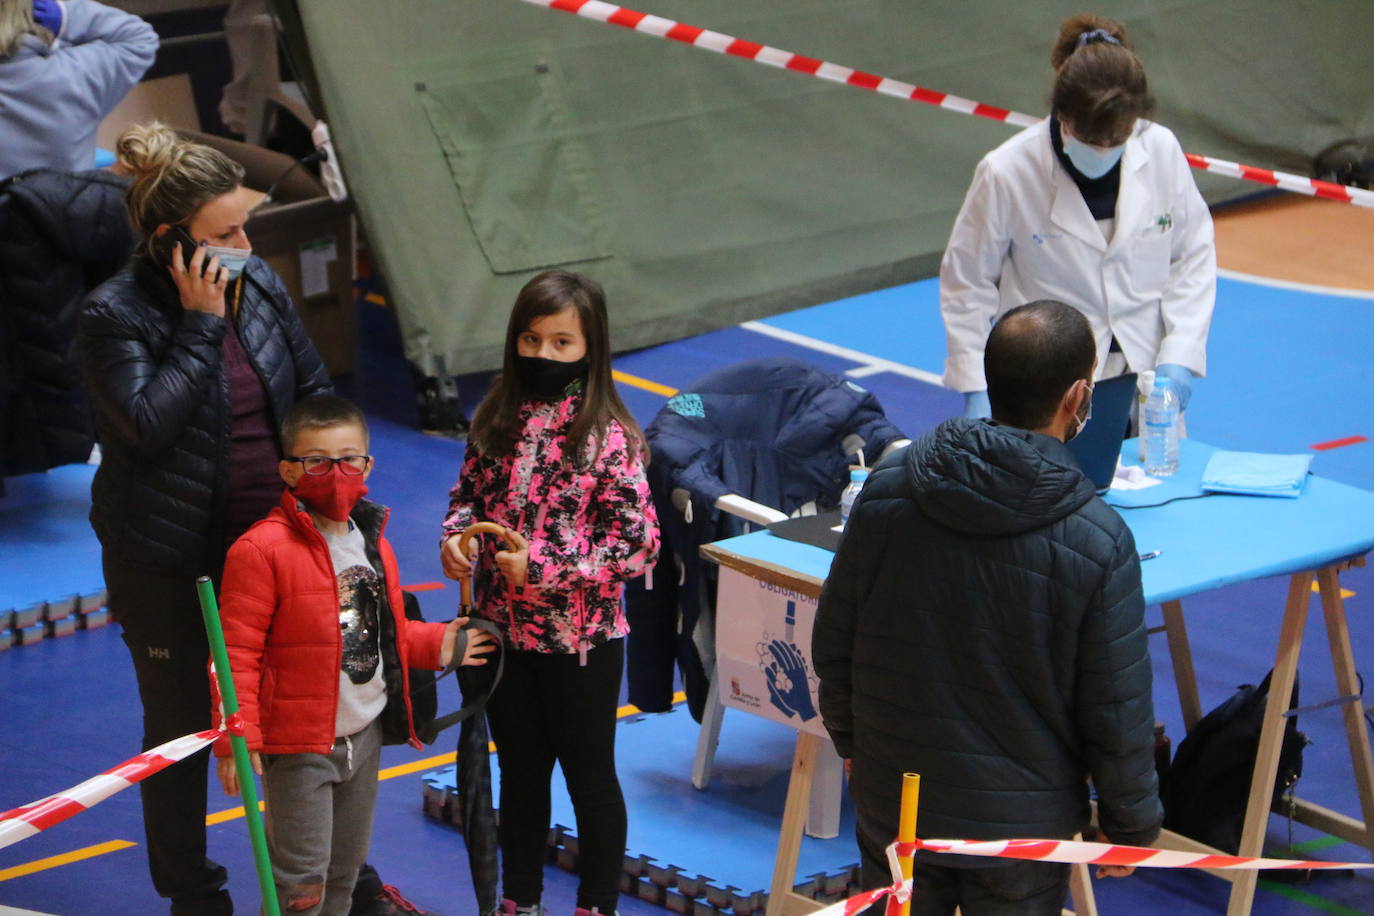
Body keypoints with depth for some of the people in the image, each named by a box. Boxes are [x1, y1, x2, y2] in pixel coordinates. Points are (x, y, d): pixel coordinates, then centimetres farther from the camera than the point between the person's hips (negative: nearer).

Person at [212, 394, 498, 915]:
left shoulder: (373, 544, 9)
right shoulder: (262, 550, -15)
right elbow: (237, 651, -17)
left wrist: (436, 644, 9)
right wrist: (236, 736, -21)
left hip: (366, 735, 7)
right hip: (298, 744, -7)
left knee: (344, 873, 18)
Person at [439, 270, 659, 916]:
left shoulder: (607, 437, -16)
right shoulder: (496, 420, -1)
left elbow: (639, 543, -17)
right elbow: (468, 492, 13)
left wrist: (541, 567, -22)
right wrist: (456, 537, -9)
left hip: (581, 642, -5)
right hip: (503, 632, 5)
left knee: (590, 776, 10)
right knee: (520, 771, 19)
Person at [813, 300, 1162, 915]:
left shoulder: (886, 491, -11)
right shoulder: (1098, 541, -20)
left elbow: (833, 644, 1)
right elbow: (1117, 712, -13)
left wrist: (850, 739, 19)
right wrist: (1132, 826, 3)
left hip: (892, 801, 3)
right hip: (1023, 819, -3)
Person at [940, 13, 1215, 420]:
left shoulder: (1161, 151, -8)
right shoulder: (1007, 174, -15)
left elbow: (1194, 254, 4)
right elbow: (966, 282, -4)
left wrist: (1179, 356, -5)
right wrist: (976, 391, -7)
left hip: (1145, 374, 3)